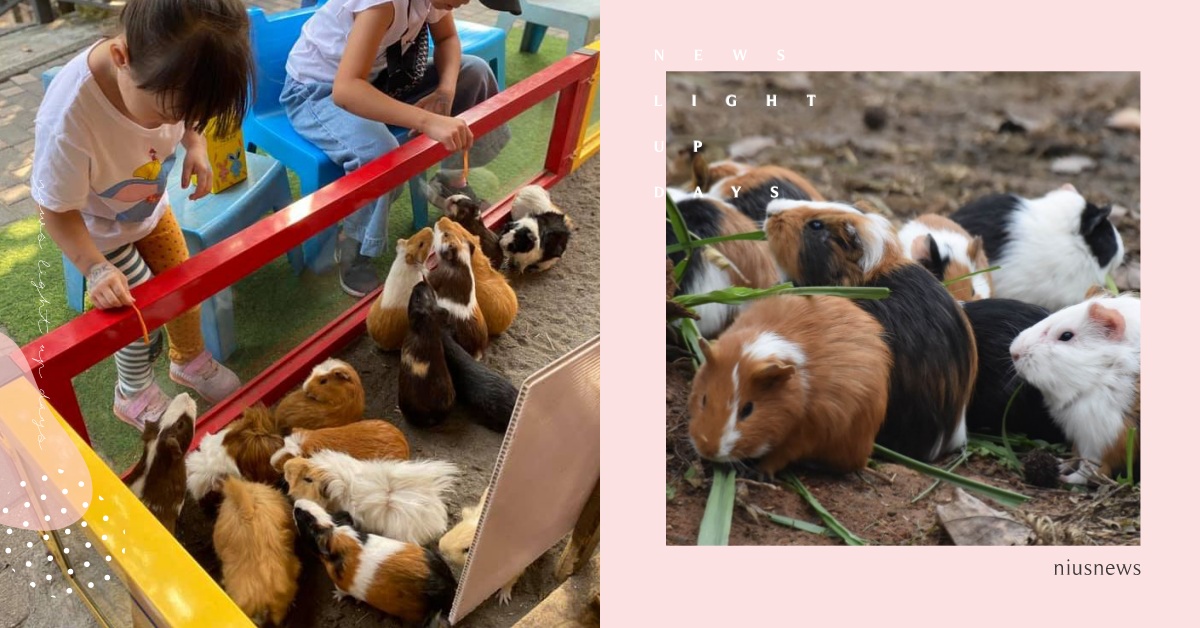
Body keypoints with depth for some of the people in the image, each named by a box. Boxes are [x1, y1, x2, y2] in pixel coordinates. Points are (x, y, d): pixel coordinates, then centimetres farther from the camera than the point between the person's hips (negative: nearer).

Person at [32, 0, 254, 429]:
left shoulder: (167, 76, -29)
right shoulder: (68, 119, -43)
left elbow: (189, 117, -2)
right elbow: (57, 210, -28)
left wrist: (195, 145, -20)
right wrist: (95, 267, -36)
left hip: (151, 207, 5)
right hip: (95, 227, -5)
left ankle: (190, 360, 44)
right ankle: (134, 396, 28)